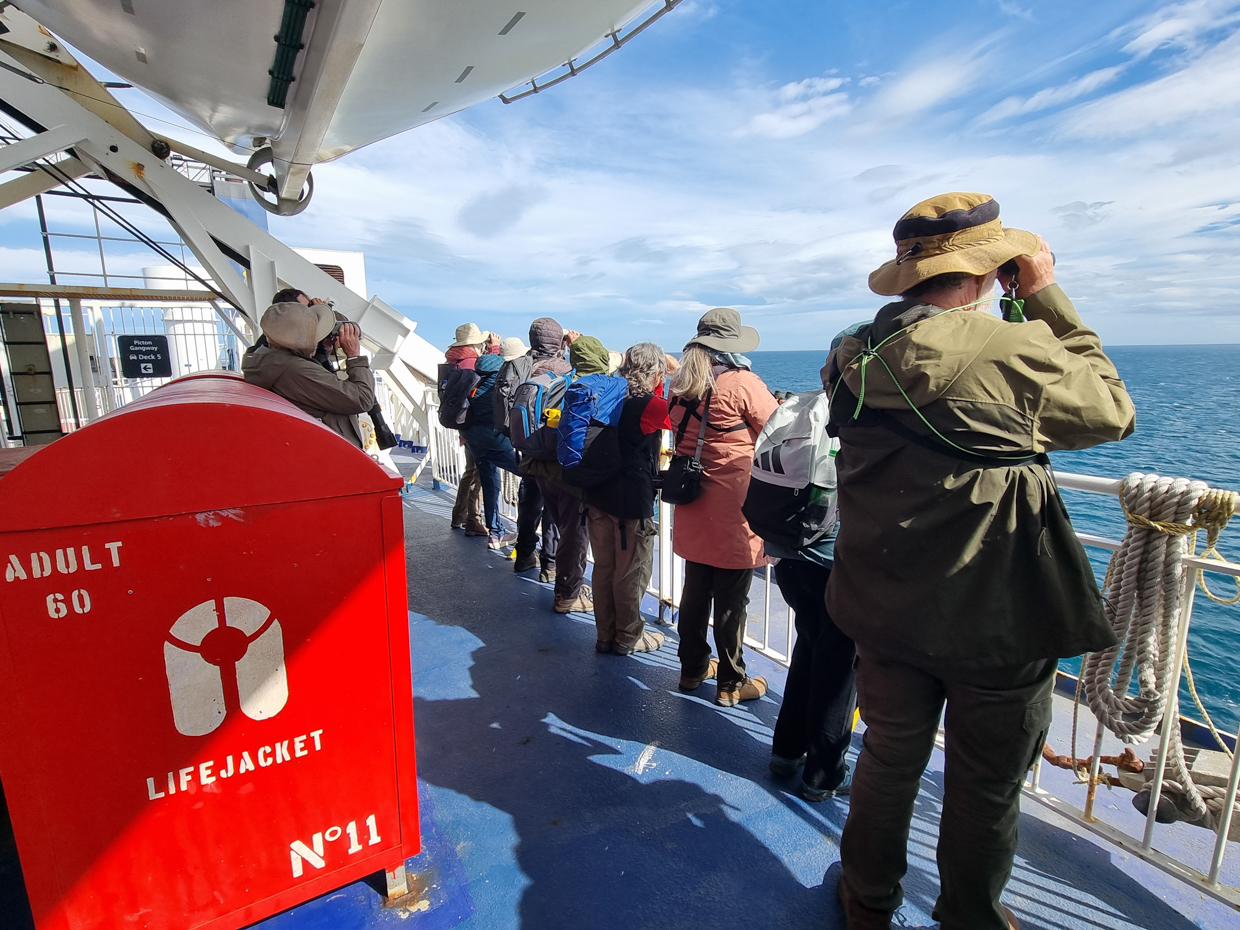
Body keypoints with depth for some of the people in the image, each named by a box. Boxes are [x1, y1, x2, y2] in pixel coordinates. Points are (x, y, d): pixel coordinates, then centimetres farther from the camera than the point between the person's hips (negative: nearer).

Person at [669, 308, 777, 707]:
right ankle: (731, 684, 20)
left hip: (692, 509, 7)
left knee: (695, 591, 18)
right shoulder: (743, 383, -15)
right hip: (733, 512, -6)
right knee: (731, 600, 6)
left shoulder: (680, 386, 6)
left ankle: (692, 669, 33)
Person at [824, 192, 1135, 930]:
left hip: (888, 611, 5)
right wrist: (1048, 297, -1)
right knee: (987, 792, 20)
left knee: (888, 763, 24)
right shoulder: (1015, 350, -20)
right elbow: (1114, 411, -2)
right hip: (998, 619, -4)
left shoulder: (853, 358, -4)